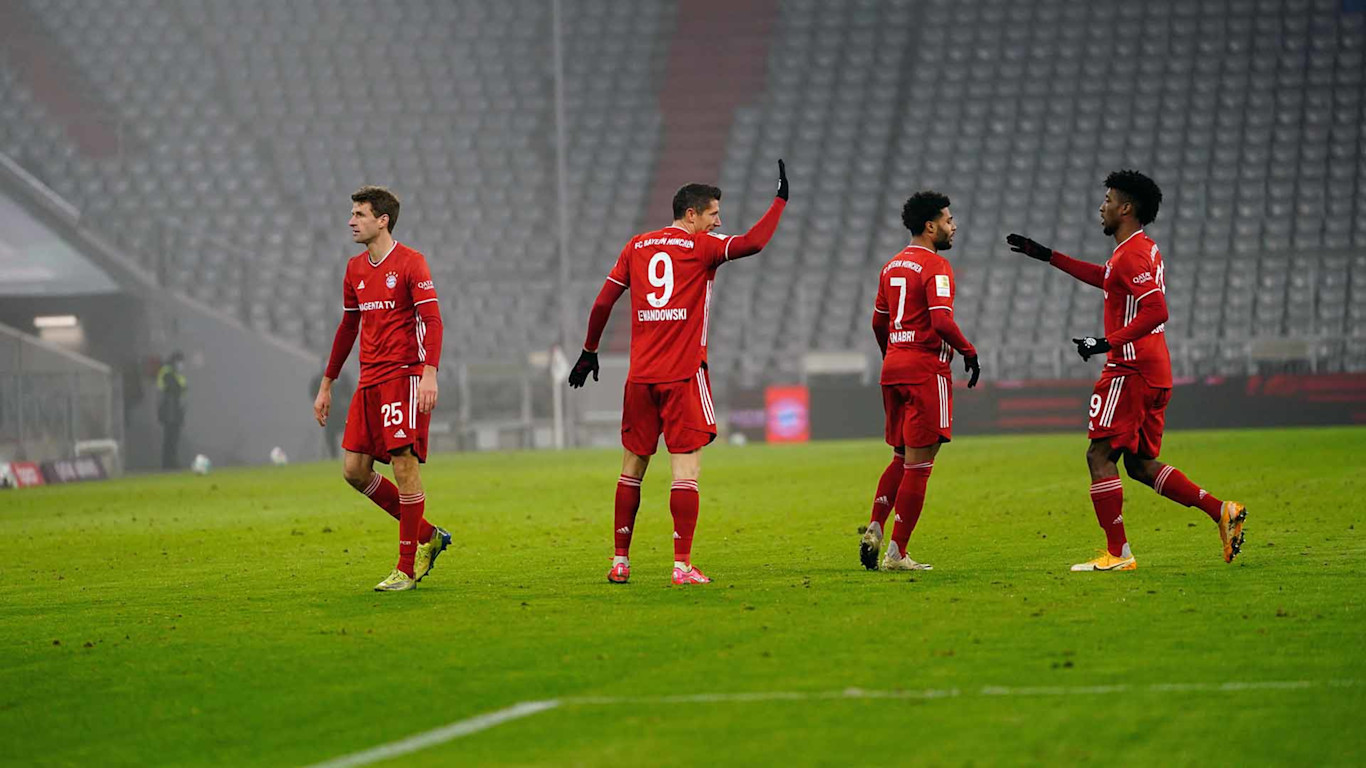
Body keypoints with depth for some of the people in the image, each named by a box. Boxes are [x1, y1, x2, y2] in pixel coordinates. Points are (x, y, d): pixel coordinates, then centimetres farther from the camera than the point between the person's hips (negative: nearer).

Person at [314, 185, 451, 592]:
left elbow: (432, 319, -15)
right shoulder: (355, 269, 15)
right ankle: (426, 536, 15)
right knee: (354, 468, 1)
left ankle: (406, 569, -3)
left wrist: (429, 374, -27)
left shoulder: (410, 262, -8)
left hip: (404, 375, -8)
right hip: (369, 379, 8)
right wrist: (327, 385, 24)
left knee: (404, 464, -9)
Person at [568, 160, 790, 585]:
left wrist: (589, 351, 25)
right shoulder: (701, 246, -3)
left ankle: (620, 561, 16)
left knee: (633, 467, 12)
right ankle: (682, 565, -12)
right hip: (684, 374, -5)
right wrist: (780, 200, -6)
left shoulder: (636, 247, 12)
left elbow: (603, 303, 13)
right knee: (687, 467, -5)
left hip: (641, 375, 5)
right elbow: (752, 243, -17)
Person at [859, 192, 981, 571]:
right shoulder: (935, 267, -11)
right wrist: (968, 352, -8)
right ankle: (896, 553, -4)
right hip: (926, 369, -8)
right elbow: (942, 321, -21)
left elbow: (878, 322, 21)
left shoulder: (891, 266, 14)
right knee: (918, 464, -4)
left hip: (893, 368, 8)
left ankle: (874, 529, 3)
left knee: (901, 458, 19)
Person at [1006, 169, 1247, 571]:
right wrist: (1046, 255, 37)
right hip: (1155, 372, 10)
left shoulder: (1132, 254, -14)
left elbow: (1156, 311, -25)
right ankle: (1221, 511, 5)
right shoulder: (1145, 249, 17)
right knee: (1141, 464, 13)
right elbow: (1103, 277, 36)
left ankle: (1117, 553, -7)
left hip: (1132, 369, -10)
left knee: (1100, 456, -5)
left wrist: (1106, 343, -22)